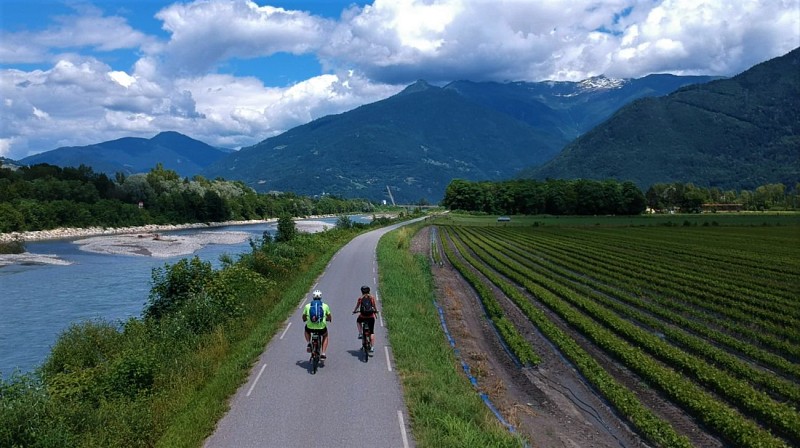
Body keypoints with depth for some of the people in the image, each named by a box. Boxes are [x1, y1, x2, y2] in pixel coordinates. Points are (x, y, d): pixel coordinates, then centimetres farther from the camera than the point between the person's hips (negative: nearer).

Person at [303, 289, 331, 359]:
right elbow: (329, 318, 18)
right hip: (321, 328, -1)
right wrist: (329, 319, 42)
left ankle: (308, 343, 17)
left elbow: (304, 318, 19)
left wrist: (305, 319, 43)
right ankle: (323, 353, 18)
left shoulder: (307, 306, 9)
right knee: (325, 336, 32)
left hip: (310, 327, 1)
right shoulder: (325, 306, 8)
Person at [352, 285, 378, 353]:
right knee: (372, 332, 9)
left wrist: (354, 311, 26)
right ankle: (372, 347, 3)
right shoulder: (372, 297, 2)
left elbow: (357, 306, 8)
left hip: (363, 316, 0)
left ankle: (360, 334, 19)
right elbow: (375, 306, 5)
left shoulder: (360, 298, 1)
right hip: (371, 316, 0)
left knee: (358, 321, 36)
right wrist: (376, 311, 23)